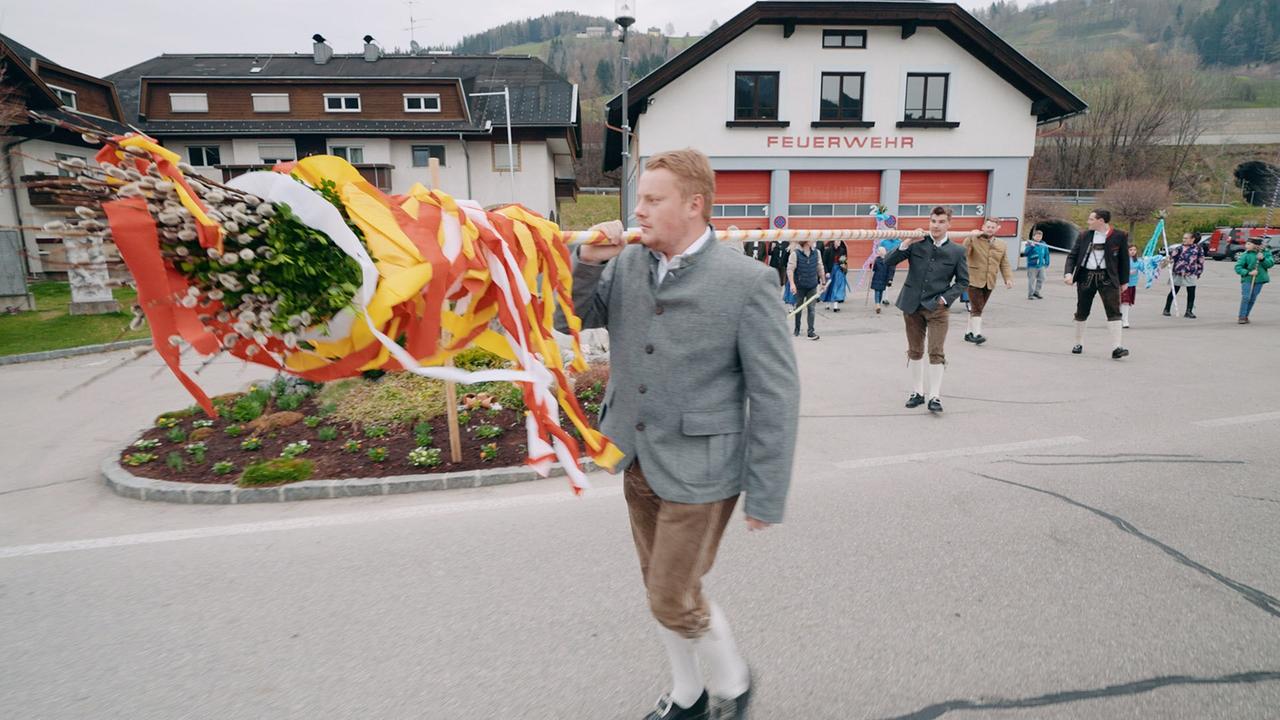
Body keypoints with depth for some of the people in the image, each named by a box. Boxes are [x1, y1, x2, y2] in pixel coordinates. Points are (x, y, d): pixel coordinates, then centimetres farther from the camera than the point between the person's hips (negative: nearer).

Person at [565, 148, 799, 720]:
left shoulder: (746, 281, -16)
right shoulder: (626, 264, -1)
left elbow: (776, 395, -14)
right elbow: (568, 319, 8)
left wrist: (766, 497, -13)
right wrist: (588, 259, -10)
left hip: (697, 469, -6)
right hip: (638, 460, 6)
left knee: (674, 599, 3)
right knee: (661, 589, 20)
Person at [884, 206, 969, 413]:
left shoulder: (957, 251, 0)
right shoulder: (917, 243, -1)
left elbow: (963, 281, 7)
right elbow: (888, 261, -6)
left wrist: (946, 298, -6)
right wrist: (906, 244, -18)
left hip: (937, 308, -1)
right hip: (912, 305, 2)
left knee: (936, 353, -6)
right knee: (915, 351, 11)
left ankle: (935, 396, 2)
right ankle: (917, 392, 23)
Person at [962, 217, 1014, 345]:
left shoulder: (1001, 245, 11)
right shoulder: (974, 240, -4)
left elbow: (1004, 264, 12)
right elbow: (963, 254, -16)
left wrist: (1008, 278, 0)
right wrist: (970, 238, -25)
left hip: (989, 283, 5)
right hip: (974, 281, -5)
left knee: (978, 308, 12)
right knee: (977, 308, -12)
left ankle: (969, 333, 22)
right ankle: (977, 334, -15)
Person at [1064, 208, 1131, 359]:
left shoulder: (1119, 236, 0)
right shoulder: (1084, 236, 5)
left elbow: (1124, 259, 4)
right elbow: (1072, 256, 5)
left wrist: (1124, 281, 4)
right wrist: (1068, 273, -11)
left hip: (1107, 277, -2)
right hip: (1086, 276, 2)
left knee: (1114, 311, -10)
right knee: (1081, 312, 10)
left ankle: (1117, 347, -14)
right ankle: (1079, 343, 25)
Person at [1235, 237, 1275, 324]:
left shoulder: (1266, 252, 2)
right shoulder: (1245, 255, -6)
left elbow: (1271, 264, -6)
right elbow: (1238, 268, -8)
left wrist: (1263, 259, -22)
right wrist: (1248, 272, -20)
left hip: (1259, 279, 3)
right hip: (1247, 279, -3)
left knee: (1253, 299, 7)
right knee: (1246, 297, -11)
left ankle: (1245, 316, 17)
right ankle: (1242, 317, -6)